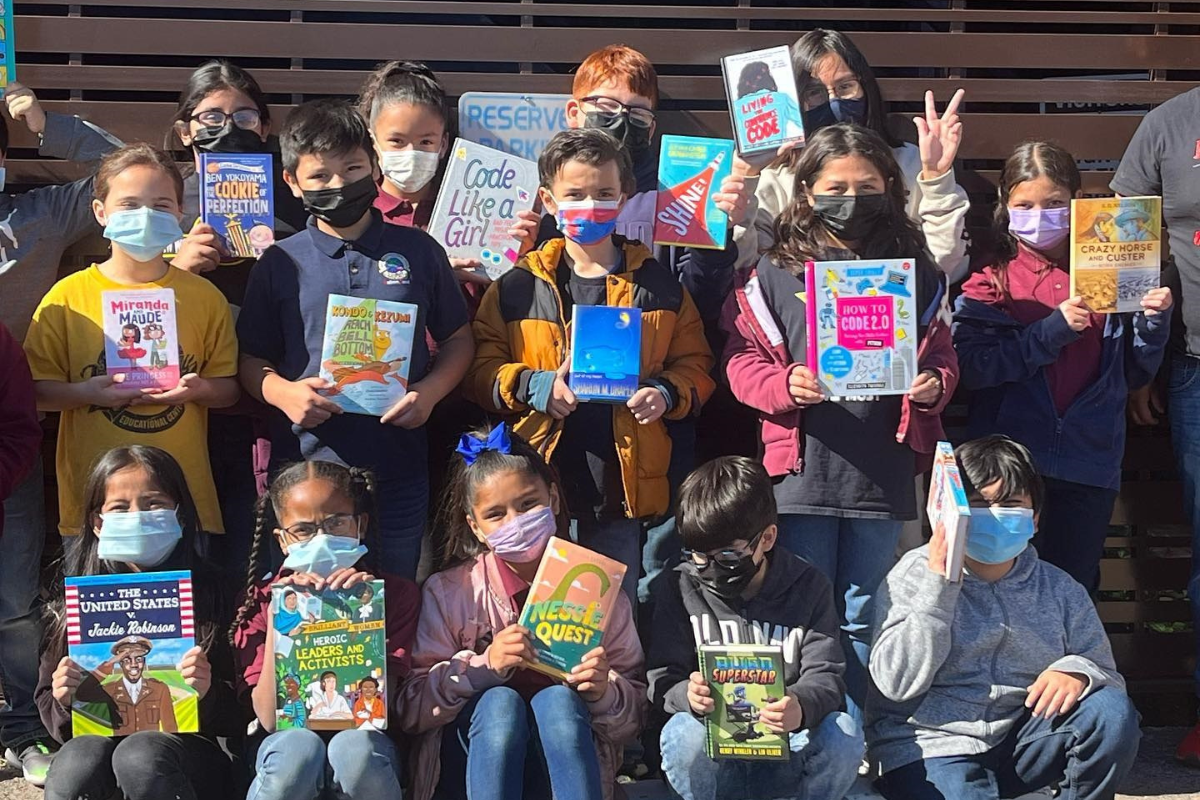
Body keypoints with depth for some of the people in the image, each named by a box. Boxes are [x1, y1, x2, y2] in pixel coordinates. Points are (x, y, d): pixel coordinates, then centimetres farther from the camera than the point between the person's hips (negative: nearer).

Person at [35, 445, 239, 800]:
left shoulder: (206, 592, 0)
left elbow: (236, 719, 0)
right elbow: (49, 707, 14)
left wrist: (208, 693, -22)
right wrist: (63, 701, -9)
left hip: (186, 744, -1)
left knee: (140, 755, -34)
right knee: (76, 762, -32)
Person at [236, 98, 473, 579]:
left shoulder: (417, 251, 5)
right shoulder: (280, 264, 3)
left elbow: (458, 341, 10)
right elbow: (252, 360, 8)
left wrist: (430, 391, -7)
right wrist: (282, 391, -13)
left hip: (398, 469, 1)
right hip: (304, 465, 0)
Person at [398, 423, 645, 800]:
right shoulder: (449, 592, 0)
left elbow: (632, 720, 3)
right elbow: (411, 709, -7)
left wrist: (604, 694, -20)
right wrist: (482, 667, -22)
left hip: (564, 760, 1)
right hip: (472, 762, 0)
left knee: (559, 699, -30)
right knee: (498, 701, -31)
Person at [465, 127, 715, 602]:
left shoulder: (660, 286, 7)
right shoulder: (516, 288, 4)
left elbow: (695, 366, 10)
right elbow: (480, 371, 3)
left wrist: (666, 394, -11)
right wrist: (535, 386, -14)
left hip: (623, 492, 1)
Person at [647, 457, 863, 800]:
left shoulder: (808, 588, 1)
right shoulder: (682, 591, 0)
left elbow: (825, 678, -7)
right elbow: (662, 684, -4)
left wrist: (802, 707, -33)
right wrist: (688, 695, -30)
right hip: (712, 760, -1)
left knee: (843, 733, -29)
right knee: (684, 734, -34)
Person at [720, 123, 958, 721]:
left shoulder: (915, 274, 9)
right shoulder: (773, 274, 3)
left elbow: (942, 354, 14)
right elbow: (742, 361, 2)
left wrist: (933, 386, -8)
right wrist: (784, 385, -17)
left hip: (883, 473, 2)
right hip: (803, 471, -2)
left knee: (863, 618, 11)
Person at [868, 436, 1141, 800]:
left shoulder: (1061, 590, 7)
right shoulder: (914, 575, -4)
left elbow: (1107, 675, 6)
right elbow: (896, 683, -14)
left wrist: (1078, 672, -19)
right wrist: (939, 586, -19)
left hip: (1017, 747, 4)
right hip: (931, 749, -4)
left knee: (1113, 712, -18)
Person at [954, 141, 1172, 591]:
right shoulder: (991, 279, 1)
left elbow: (1135, 374, 10)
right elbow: (971, 366, -14)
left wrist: (1154, 320, -7)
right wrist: (1052, 331, -18)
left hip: (1089, 467, 2)